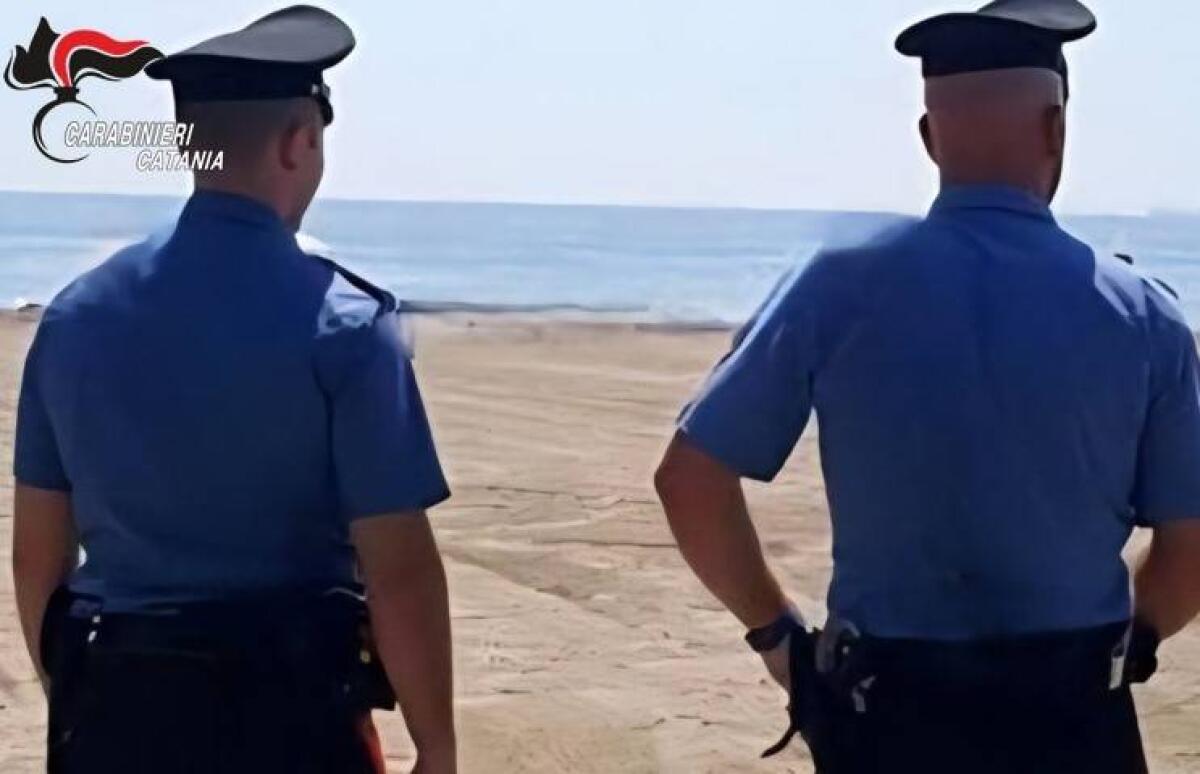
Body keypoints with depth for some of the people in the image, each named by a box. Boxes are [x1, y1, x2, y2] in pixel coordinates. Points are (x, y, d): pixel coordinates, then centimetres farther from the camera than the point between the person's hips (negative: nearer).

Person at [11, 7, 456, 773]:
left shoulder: (76, 314, 3)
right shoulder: (343, 323, -12)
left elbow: (38, 553, 9)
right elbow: (398, 570, -14)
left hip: (116, 711, 5)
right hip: (286, 712, -4)